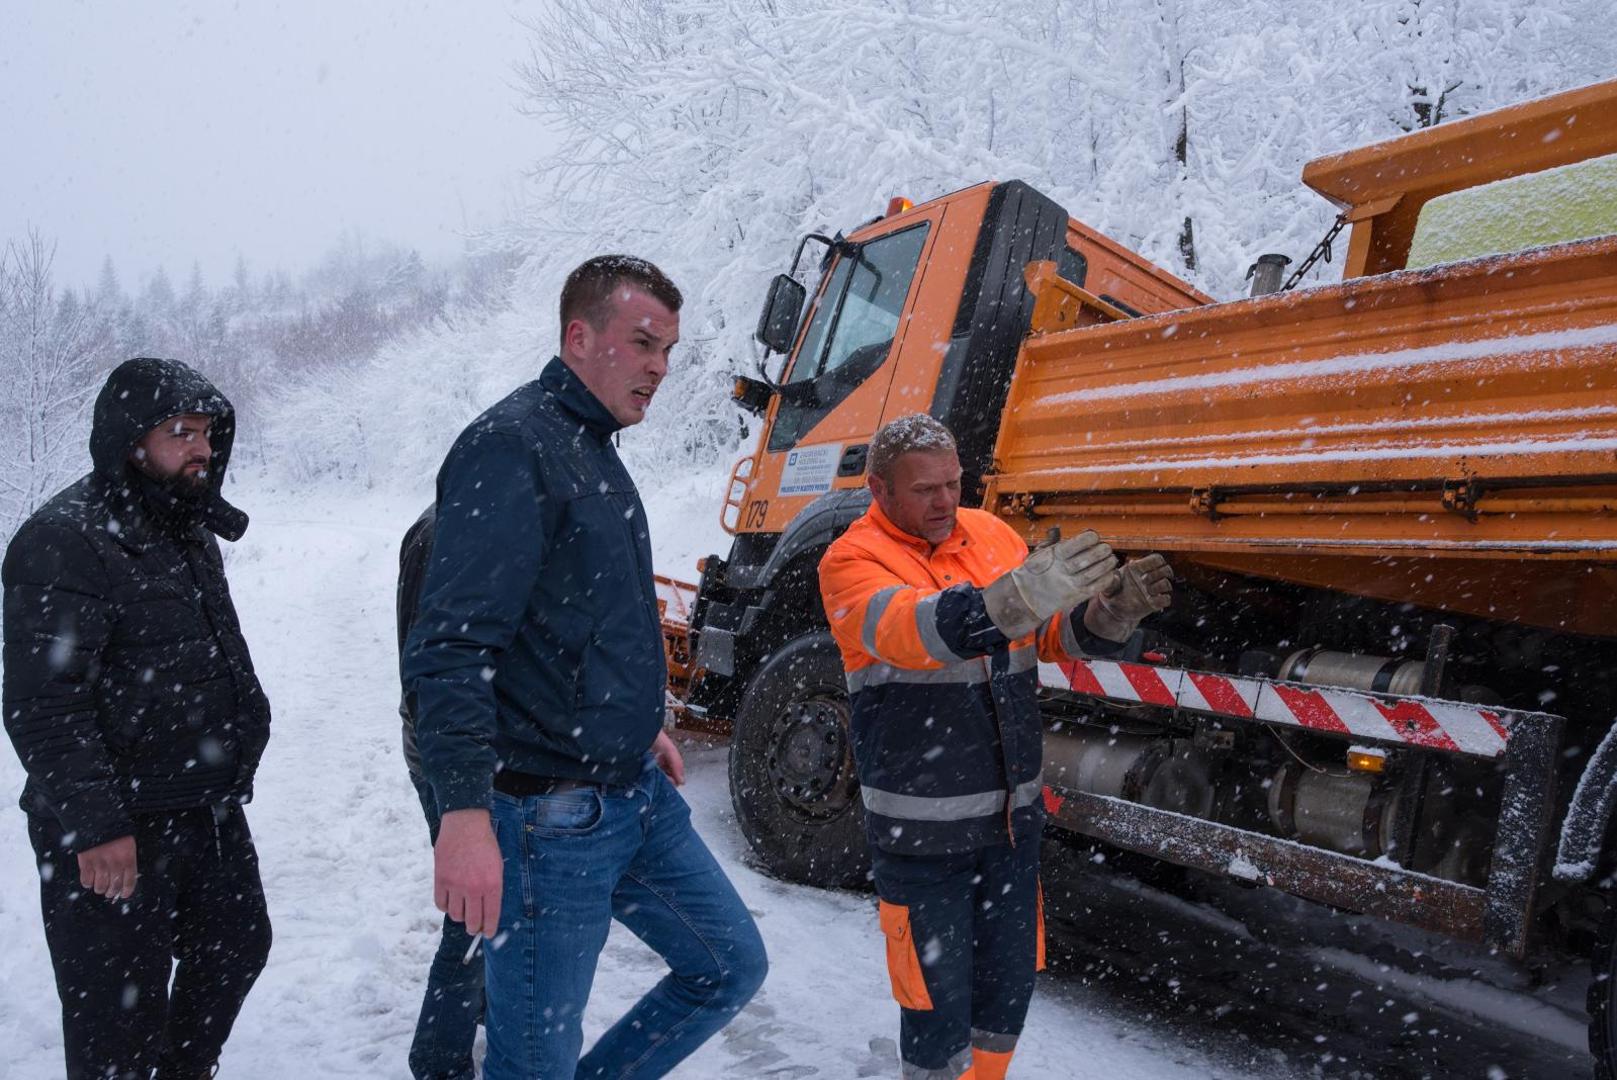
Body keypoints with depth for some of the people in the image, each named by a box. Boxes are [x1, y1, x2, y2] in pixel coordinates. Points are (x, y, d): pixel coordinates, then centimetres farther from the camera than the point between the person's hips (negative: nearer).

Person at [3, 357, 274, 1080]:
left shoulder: (188, 528, 10)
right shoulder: (65, 541, -19)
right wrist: (95, 827, -24)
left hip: (209, 810, 9)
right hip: (114, 835, -9)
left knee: (236, 947, 23)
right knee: (120, 1012, 5)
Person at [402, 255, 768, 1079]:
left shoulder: (596, 452, 13)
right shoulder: (513, 447, -16)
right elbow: (448, 648, -25)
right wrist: (464, 812, -30)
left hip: (638, 795, 9)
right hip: (549, 818, -9)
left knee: (731, 967, 17)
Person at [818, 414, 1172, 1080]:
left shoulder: (991, 534, 4)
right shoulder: (852, 560, -11)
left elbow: (1056, 634, 4)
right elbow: (906, 628, -32)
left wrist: (1115, 608, -18)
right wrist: (1016, 596, -48)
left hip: (1012, 813, 5)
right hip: (922, 829, -5)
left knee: (1009, 983, 19)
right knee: (939, 998, 6)